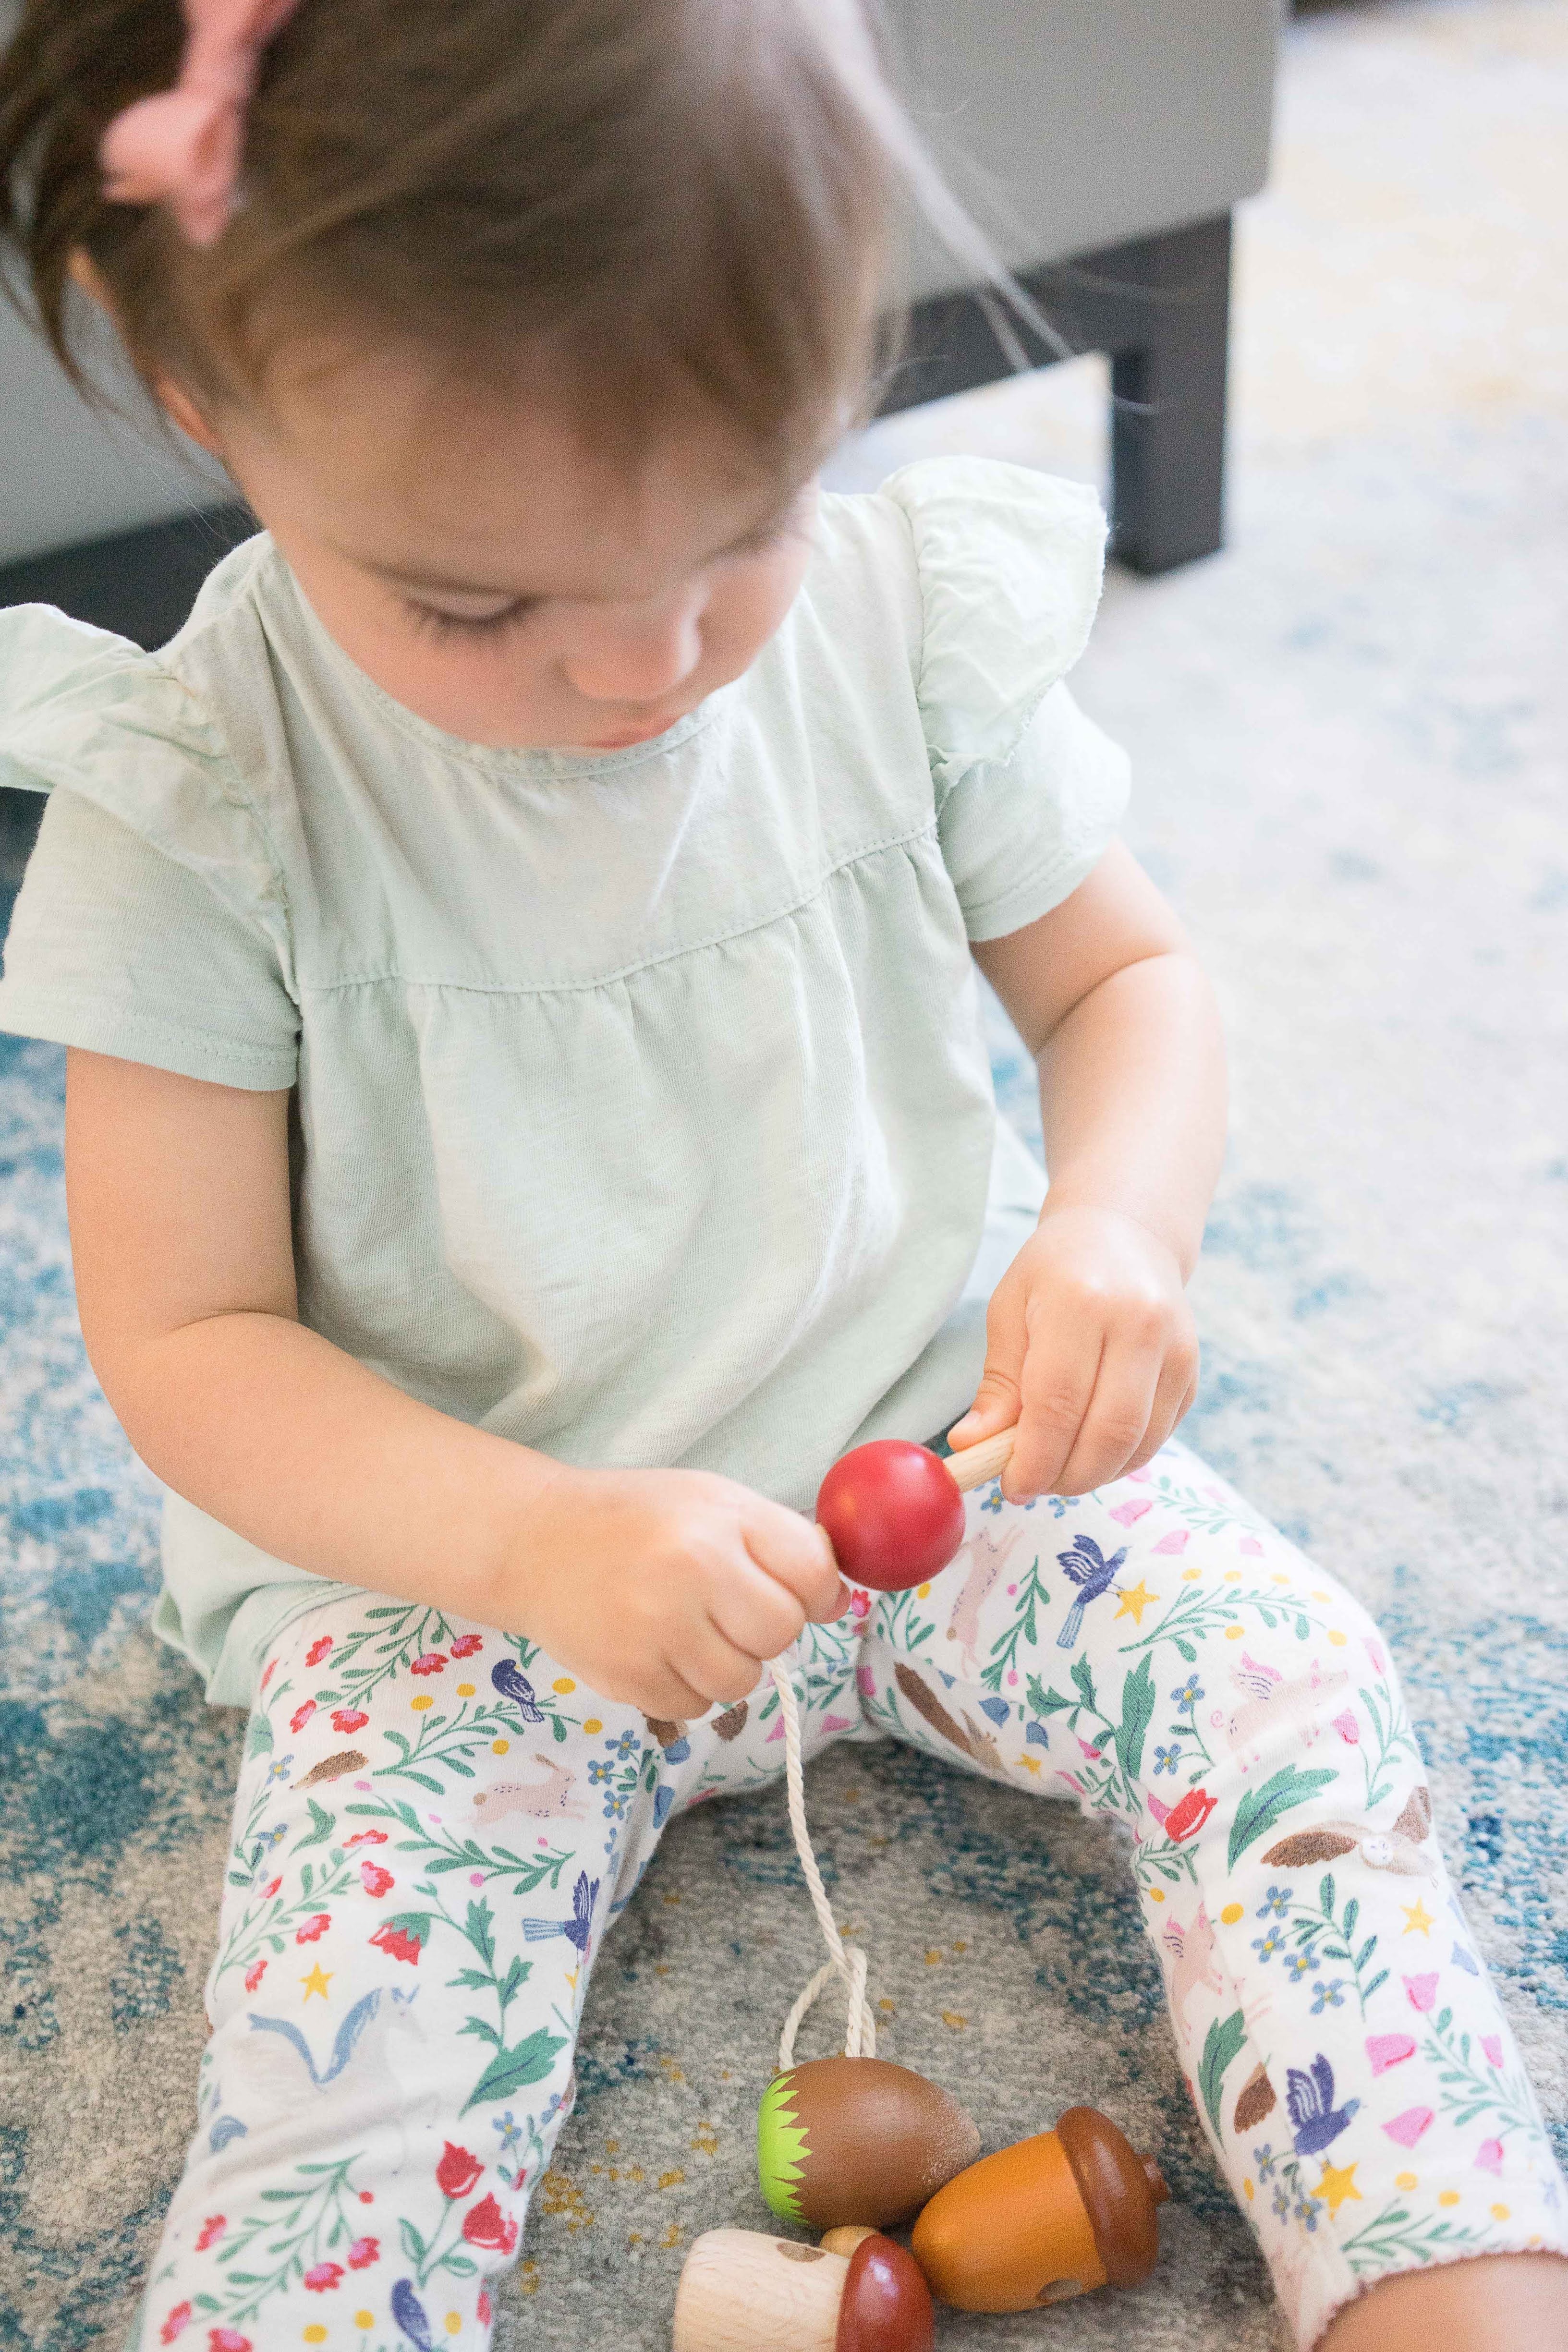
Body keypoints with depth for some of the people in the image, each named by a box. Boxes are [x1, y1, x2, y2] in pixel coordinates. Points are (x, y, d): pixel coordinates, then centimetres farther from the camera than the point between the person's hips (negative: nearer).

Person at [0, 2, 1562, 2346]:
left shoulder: (905, 616, -10)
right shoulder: (197, 802, -17)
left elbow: (1120, 968, 4)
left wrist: (1119, 1221, -20)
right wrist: (535, 1543, -29)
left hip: (943, 1437, 3)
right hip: (456, 1546, -2)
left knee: (1291, 1687, -15)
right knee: (354, 2024, -24)